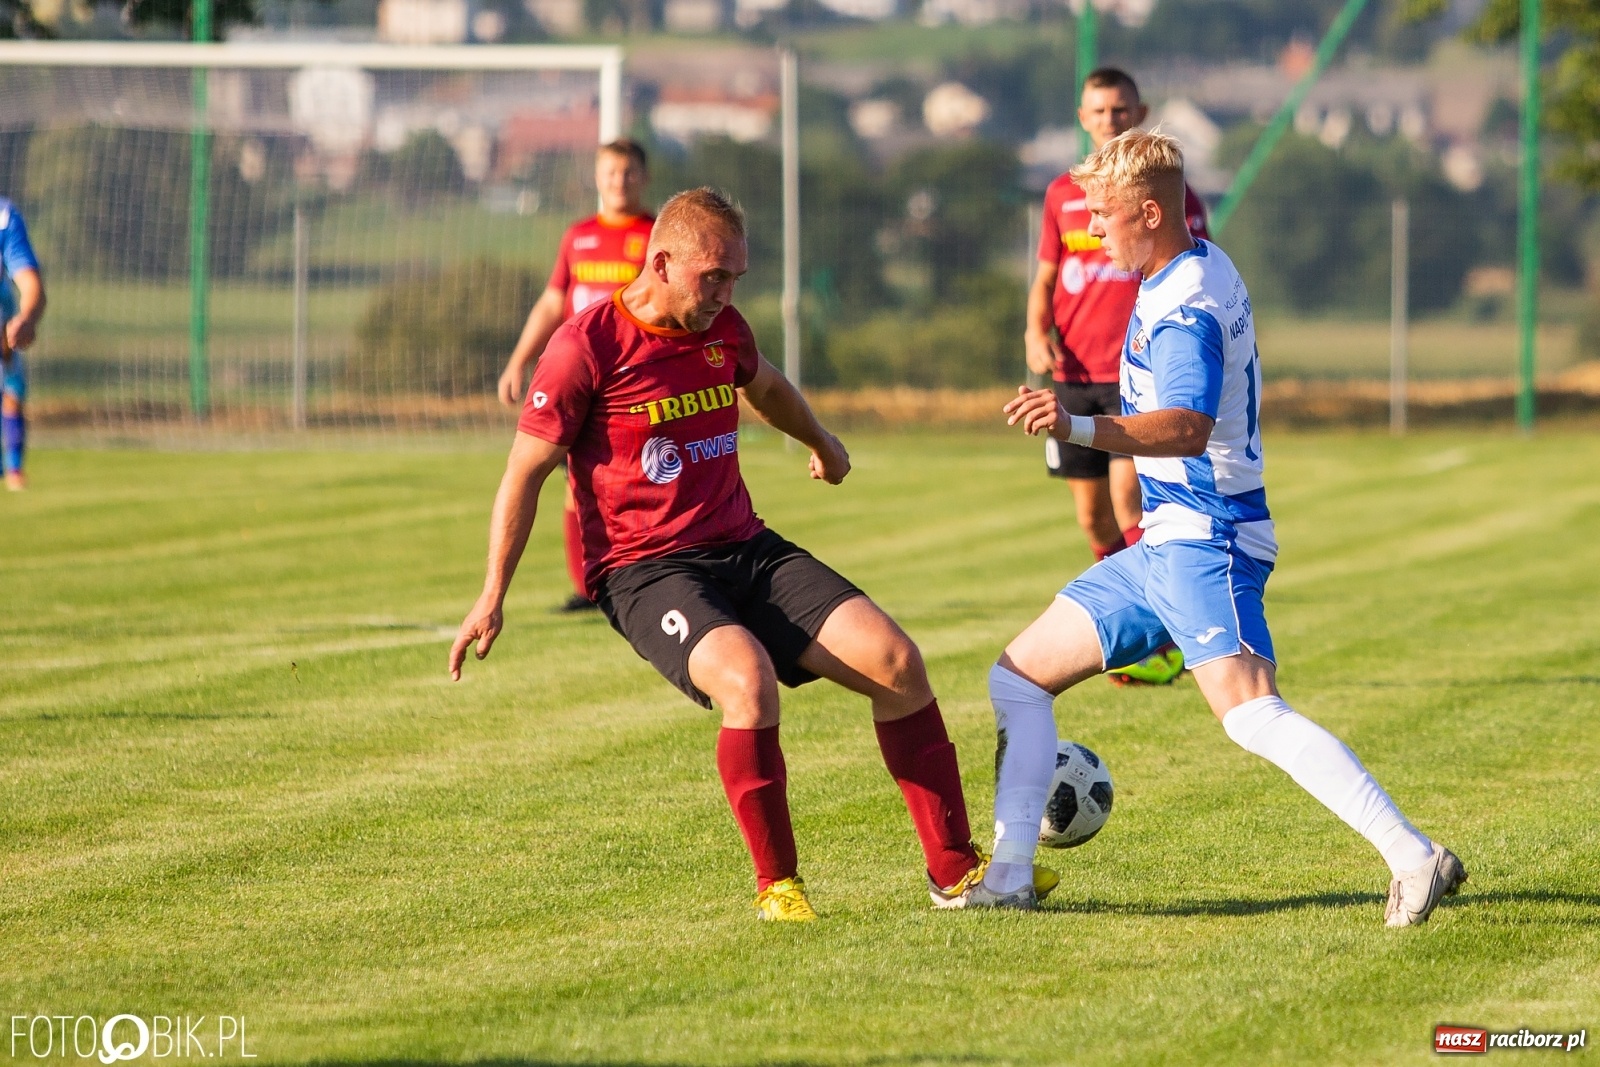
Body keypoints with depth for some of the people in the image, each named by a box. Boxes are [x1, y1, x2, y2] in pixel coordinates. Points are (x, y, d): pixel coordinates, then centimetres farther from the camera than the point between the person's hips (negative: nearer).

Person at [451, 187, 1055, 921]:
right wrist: (493, 597, -4)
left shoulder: (722, 330, 8)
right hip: (644, 571, -6)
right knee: (748, 678, -35)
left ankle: (954, 871, -1)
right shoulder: (587, 349, -11)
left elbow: (765, 386, 32)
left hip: (745, 550, 7)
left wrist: (821, 443, 52)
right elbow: (527, 469, -4)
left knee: (895, 659, -11)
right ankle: (777, 886, -17)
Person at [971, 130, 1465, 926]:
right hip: (1166, 540, 11)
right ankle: (1007, 877, 12)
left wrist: (1080, 428, -48)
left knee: (1252, 716, -26)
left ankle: (1416, 860, -30)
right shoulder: (1200, 272, 13)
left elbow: (1187, 427, -34)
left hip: (1205, 540, -11)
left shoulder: (1185, 308, -18)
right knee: (1019, 676, 11)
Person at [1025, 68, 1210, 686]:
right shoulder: (1063, 194, 13)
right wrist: (1037, 333, 1)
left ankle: (1160, 647, -17)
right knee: (1092, 513, 6)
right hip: (1075, 373, 5)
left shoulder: (1167, 191, 2)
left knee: (1127, 497, -19)